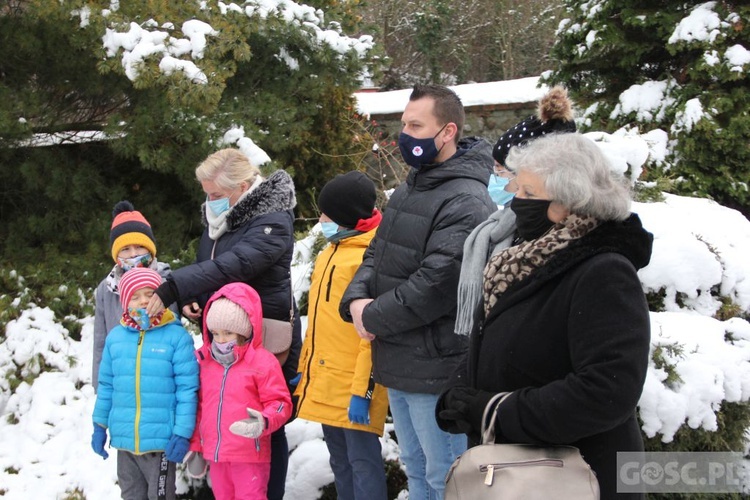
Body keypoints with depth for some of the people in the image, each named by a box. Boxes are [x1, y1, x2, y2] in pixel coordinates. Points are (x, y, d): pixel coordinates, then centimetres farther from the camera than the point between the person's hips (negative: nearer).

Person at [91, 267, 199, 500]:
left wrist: (182, 434, -13)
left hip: (161, 440, -4)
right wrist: (100, 426, 13)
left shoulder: (176, 337, -10)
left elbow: (187, 389, -10)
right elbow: (106, 386, 12)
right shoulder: (115, 337, 3)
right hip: (124, 440, 5)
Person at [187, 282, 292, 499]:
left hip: (249, 456, -6)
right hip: (215, 455, 6)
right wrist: (196, 446, 17)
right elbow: (199, 407, 17)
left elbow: (279, 402, -8)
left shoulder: (262, 361, -8)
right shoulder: (204, 362, 10)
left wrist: (264, 422, -28)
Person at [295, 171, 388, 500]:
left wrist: (363, 389, -21)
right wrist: (305, 369, 19)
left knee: (362, 459, -6)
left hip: (353, 383, -9)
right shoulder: (330, 253, 16)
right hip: (326, 380, 10)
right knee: (340, 460, 16)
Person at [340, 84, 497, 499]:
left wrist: (374, 317, -14)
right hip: (397, 363, 9)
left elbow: (436, 284, -26)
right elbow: (376, 254, 16)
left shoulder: (467, 203, -20)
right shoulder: (407, 191, 13)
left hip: (435, 368, -9)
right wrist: (357, 300, -5)